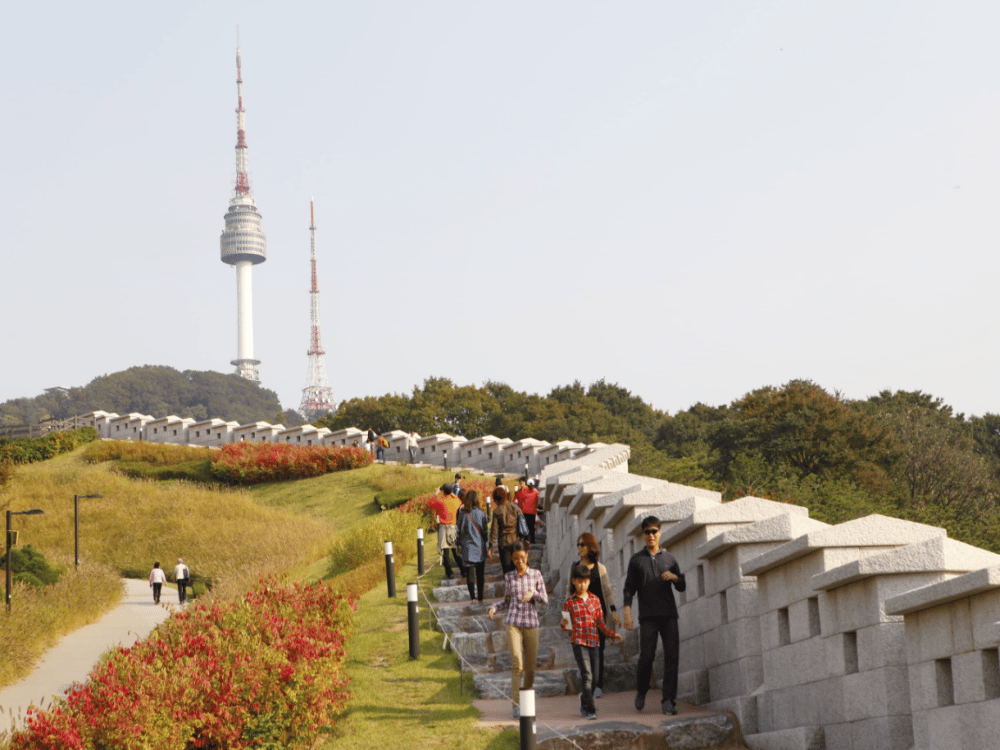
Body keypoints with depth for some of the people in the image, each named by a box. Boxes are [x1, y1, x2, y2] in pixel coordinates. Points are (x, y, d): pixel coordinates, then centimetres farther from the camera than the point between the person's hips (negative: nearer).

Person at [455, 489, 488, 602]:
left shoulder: (462, 513, -6)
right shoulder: (480, 513, -7)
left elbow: (459, 530, 0)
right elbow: (485, 530, -2)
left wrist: (459, 544, 11)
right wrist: (485, 542, 11)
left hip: (467, 546, -1)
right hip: (480, 546, 1)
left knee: (469, 574, 1)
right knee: (480, 573, 14)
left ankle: (473, 596, -8)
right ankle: (480, 596, 21)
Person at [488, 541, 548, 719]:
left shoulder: (536, 575, 6)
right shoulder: (509, 578, 7)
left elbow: (545, 601, 6)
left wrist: (533, 593, -13)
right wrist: (494, 608, -2)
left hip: (532, 624, 1)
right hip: (514, 624, -1)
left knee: (531, 666, 6)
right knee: (517, 664, -14)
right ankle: (516, 705, -15)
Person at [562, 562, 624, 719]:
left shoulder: (595, 600, 10)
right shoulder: (570, 601, 2)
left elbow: (600, 622, 14)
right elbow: (566, 625, 3)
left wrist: (612, 634, 4)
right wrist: (564, 624, -19)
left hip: (593, 642, 4)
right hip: (578, 642, -4)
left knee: (591, 677, 8)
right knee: (587, 675, -14)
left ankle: (584, 703, 31)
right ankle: (590, 709, -13)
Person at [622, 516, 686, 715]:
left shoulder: (669, 558, 15)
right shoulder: (637, 560, 10)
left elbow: (682, 587, 18)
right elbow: (629, 588, 9)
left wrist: (675, 577, -4)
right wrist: (627, 611, -4)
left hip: (669, 615, 2)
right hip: (648, 616, -2)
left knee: (672, 656, -8)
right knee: (646, 656, -8)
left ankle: (668, 701, -6)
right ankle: (641, 691, 19)